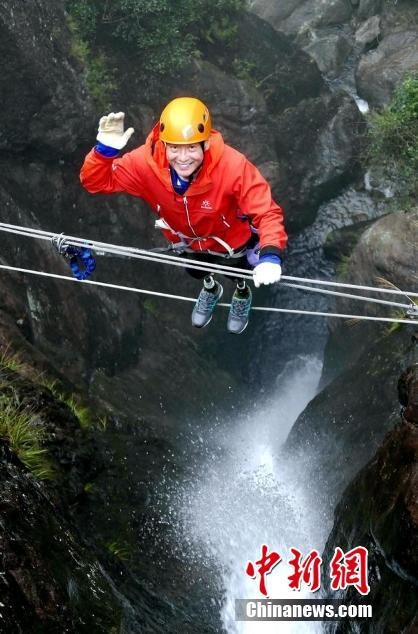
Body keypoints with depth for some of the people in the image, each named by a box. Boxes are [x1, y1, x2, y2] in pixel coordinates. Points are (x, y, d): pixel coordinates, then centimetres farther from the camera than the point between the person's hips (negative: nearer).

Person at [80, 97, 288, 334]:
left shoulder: (233, 167, -44)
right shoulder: (147, 161, -35)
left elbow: (267, 212, -41)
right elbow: (96, 182, -26)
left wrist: (270, 255, -59)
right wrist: (104, 149, -46)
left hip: (233, 240, -2)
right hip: (189, 240, 3)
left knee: (237, 272, 29)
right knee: (195, 271, 34)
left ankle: (242, 292, 68)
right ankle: (211, 288, 72)